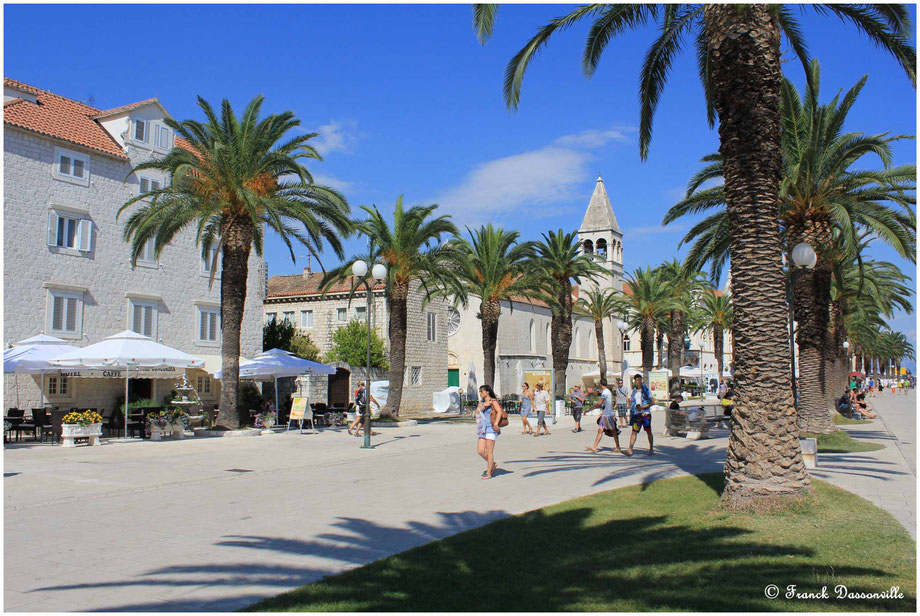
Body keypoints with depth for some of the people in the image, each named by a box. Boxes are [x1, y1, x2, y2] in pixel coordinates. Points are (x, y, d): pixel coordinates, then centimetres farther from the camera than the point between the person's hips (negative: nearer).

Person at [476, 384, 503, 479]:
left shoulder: (493, 401, -4)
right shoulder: (481, 402, 17)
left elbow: (499, 412, -17)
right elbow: (477, 412, 3)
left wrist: (496, 424, -24)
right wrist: (484, 405, -10)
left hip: (491, 429, -7)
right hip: (482, 429, 7)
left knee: (489, 452, -6)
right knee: (480, 451, 2)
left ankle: (488, 473, 1)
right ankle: (493, 464, 25)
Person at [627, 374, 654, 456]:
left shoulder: (646, 390, 0)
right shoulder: (634, 391, 11)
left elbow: (651, 403, -5)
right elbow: (631, 402, 17)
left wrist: (642, 407, -15)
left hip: (646, 413, -2)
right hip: (637, 414, 2)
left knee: (648, 431, 6)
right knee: (634, 431, -6)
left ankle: (651, 449, 19)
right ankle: (630, 449, -12)